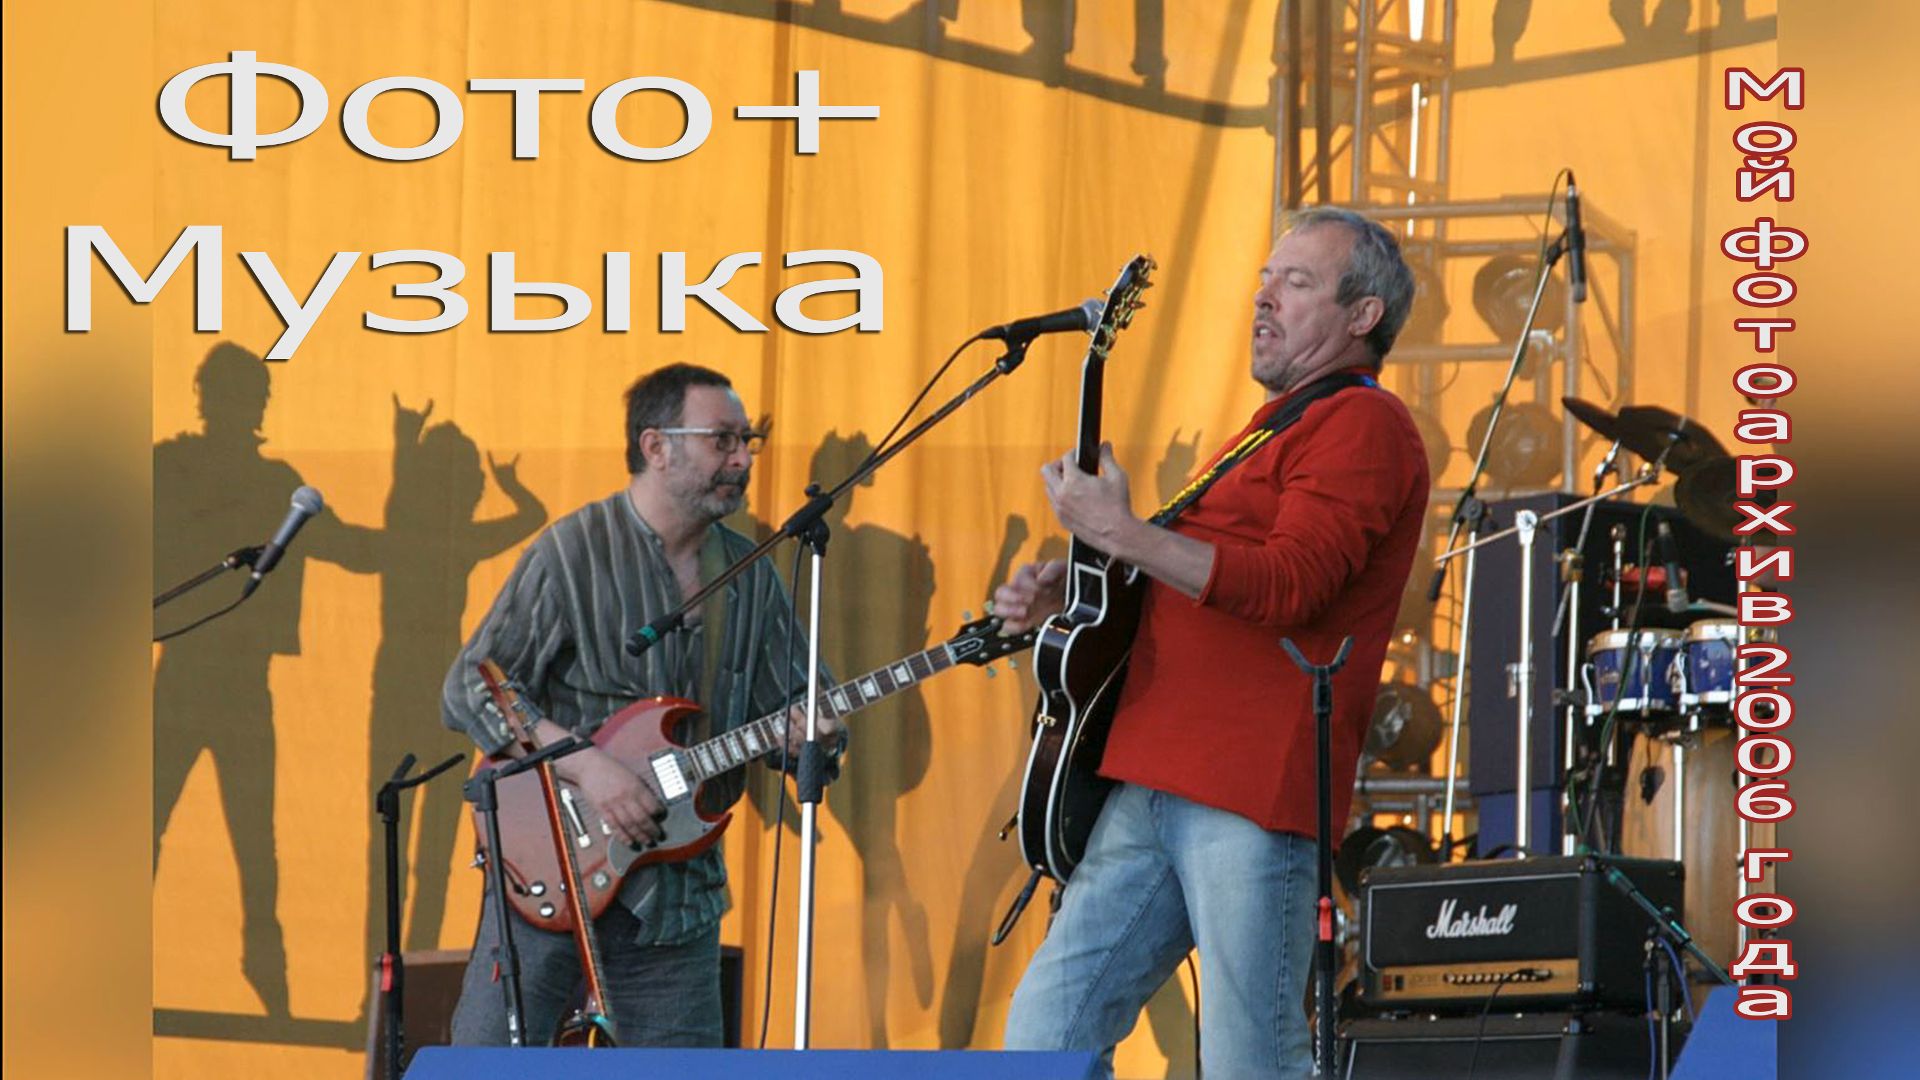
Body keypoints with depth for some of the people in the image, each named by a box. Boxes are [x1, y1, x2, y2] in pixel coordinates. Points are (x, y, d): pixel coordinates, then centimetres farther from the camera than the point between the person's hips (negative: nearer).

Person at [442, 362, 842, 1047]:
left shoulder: (750, 575, 9)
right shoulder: (574, 552, -7)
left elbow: (791, 702, 15)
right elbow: (470, 691, -10)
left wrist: (808, 731, -10)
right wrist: (584, 765, -20)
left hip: (678, 891, 5)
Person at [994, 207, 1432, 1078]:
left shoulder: (1362, 425, -6)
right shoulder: (1274, 427, 27)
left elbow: (1289, 583, -20)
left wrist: (1119, 532, -17)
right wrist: (1065, 590, 19)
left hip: (1251, 795, -10)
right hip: (1155, 788, 10)